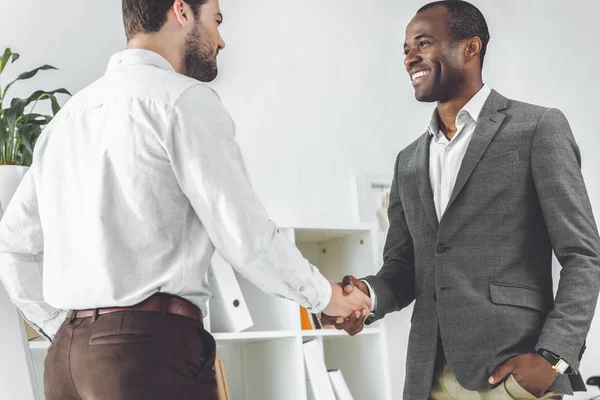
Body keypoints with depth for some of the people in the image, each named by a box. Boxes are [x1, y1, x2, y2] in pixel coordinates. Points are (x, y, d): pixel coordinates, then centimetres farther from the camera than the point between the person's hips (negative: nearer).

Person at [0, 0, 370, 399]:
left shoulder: (71, 114, 18)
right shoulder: (184, 99, -6)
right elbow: (248, 236, -10)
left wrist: (69, 332, 20)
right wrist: (324, 296, 6)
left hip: (67, 355, 8)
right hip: (152, 349, -8)